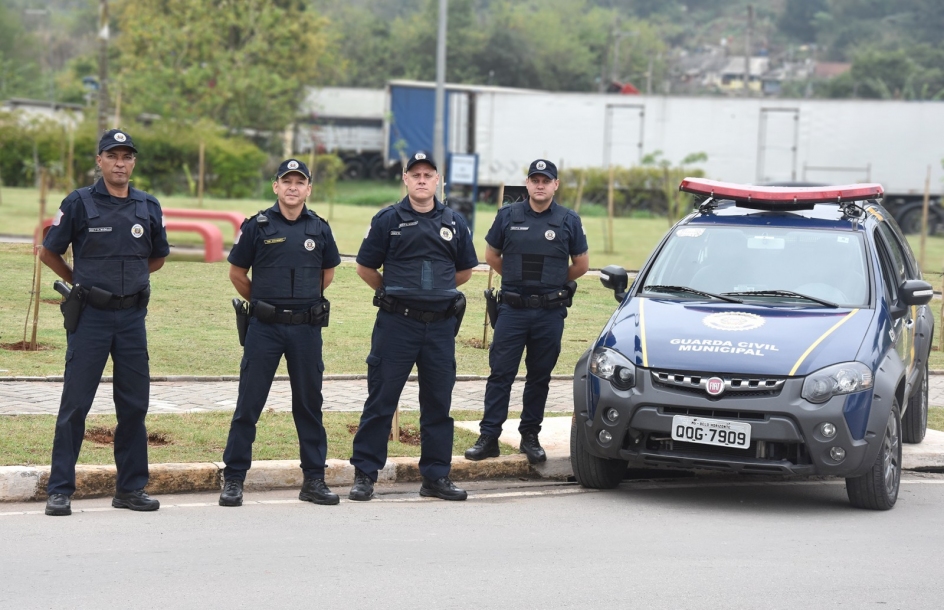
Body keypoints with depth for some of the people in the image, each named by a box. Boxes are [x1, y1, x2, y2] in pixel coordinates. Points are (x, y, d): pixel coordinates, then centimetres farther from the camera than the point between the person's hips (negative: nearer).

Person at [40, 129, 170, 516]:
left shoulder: (148, 207, 7)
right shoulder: (79, 203, -4)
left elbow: (157, 258, 21)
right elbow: (49, 253, 5)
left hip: (132, 317, 4)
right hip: (89, 317, -3)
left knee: (134, 405, 6)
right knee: (75, 404, -2)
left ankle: (131, 488, 16)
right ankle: (60, 490, 2)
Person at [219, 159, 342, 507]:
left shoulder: (319, 229, 6)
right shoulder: (258, 226, -1)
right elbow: (237, 273, 8)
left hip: (307, 328, 2)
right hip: (264, 327, -2)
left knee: (309, 404, 8)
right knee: (249, 403, -1)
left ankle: (314, 479, 15)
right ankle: (233, 479, 5)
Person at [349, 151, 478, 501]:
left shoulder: (454, 223, 8)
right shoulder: (388, 220, 0)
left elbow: (464, 271, 20)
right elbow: (365, 268, 6)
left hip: (441, 325, 3)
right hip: (396, 323, -3)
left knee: (438, 403, 7)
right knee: (381, 400, -1)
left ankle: (436, 476, 16)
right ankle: (365, 474, 4)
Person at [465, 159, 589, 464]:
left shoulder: (568, 220, 4)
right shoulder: (508, 216, 4)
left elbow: (581, 264, 12)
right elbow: (491, 255, 15)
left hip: (550, 312, 0)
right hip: (512, 309, 0)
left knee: (539, 378, 7)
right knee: (500, 374, -3)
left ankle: (530, 436, 16)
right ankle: (488, 437, -1)